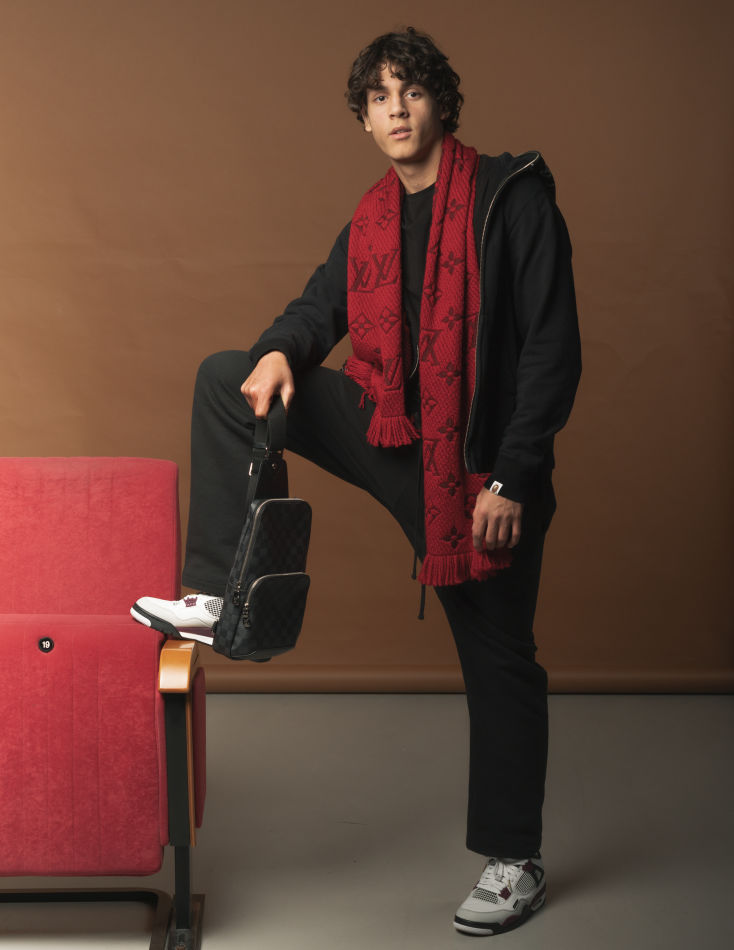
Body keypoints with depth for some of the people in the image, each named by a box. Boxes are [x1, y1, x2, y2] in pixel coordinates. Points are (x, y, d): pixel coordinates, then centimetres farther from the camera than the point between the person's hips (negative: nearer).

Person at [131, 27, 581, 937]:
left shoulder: (512, 198, -11)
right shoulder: (372, 220, 9)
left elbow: (553, 348, -14)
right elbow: (323, 304, 16)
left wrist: (512, 478, -17)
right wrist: (282, 350, -10)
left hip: (477, 463, -6)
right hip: (387, 434, 6)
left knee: (498, 659, 5)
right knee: (225, 379, -3)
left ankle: (514, 860, 21)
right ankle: (218, 596, -5)